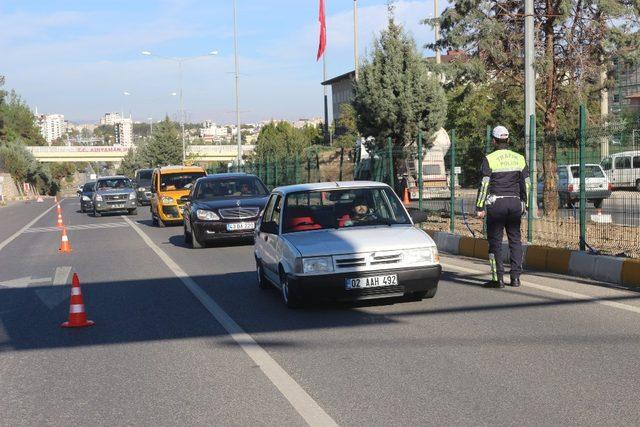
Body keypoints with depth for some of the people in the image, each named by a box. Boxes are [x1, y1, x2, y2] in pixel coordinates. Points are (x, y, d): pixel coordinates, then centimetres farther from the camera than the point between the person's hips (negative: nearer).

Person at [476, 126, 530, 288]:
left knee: (495, 241, 0)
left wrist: (480, 207, -4)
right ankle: (515, 277, 7)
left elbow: (484, 184, -8)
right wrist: (525, 205, 18)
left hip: (496, 203, -4)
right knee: (515, 239, 9)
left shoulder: (489, 159, -5)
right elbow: (526, 184, 10)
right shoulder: (519, 158, 8)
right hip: (515, 203, 4)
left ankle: (498, 278, -3)